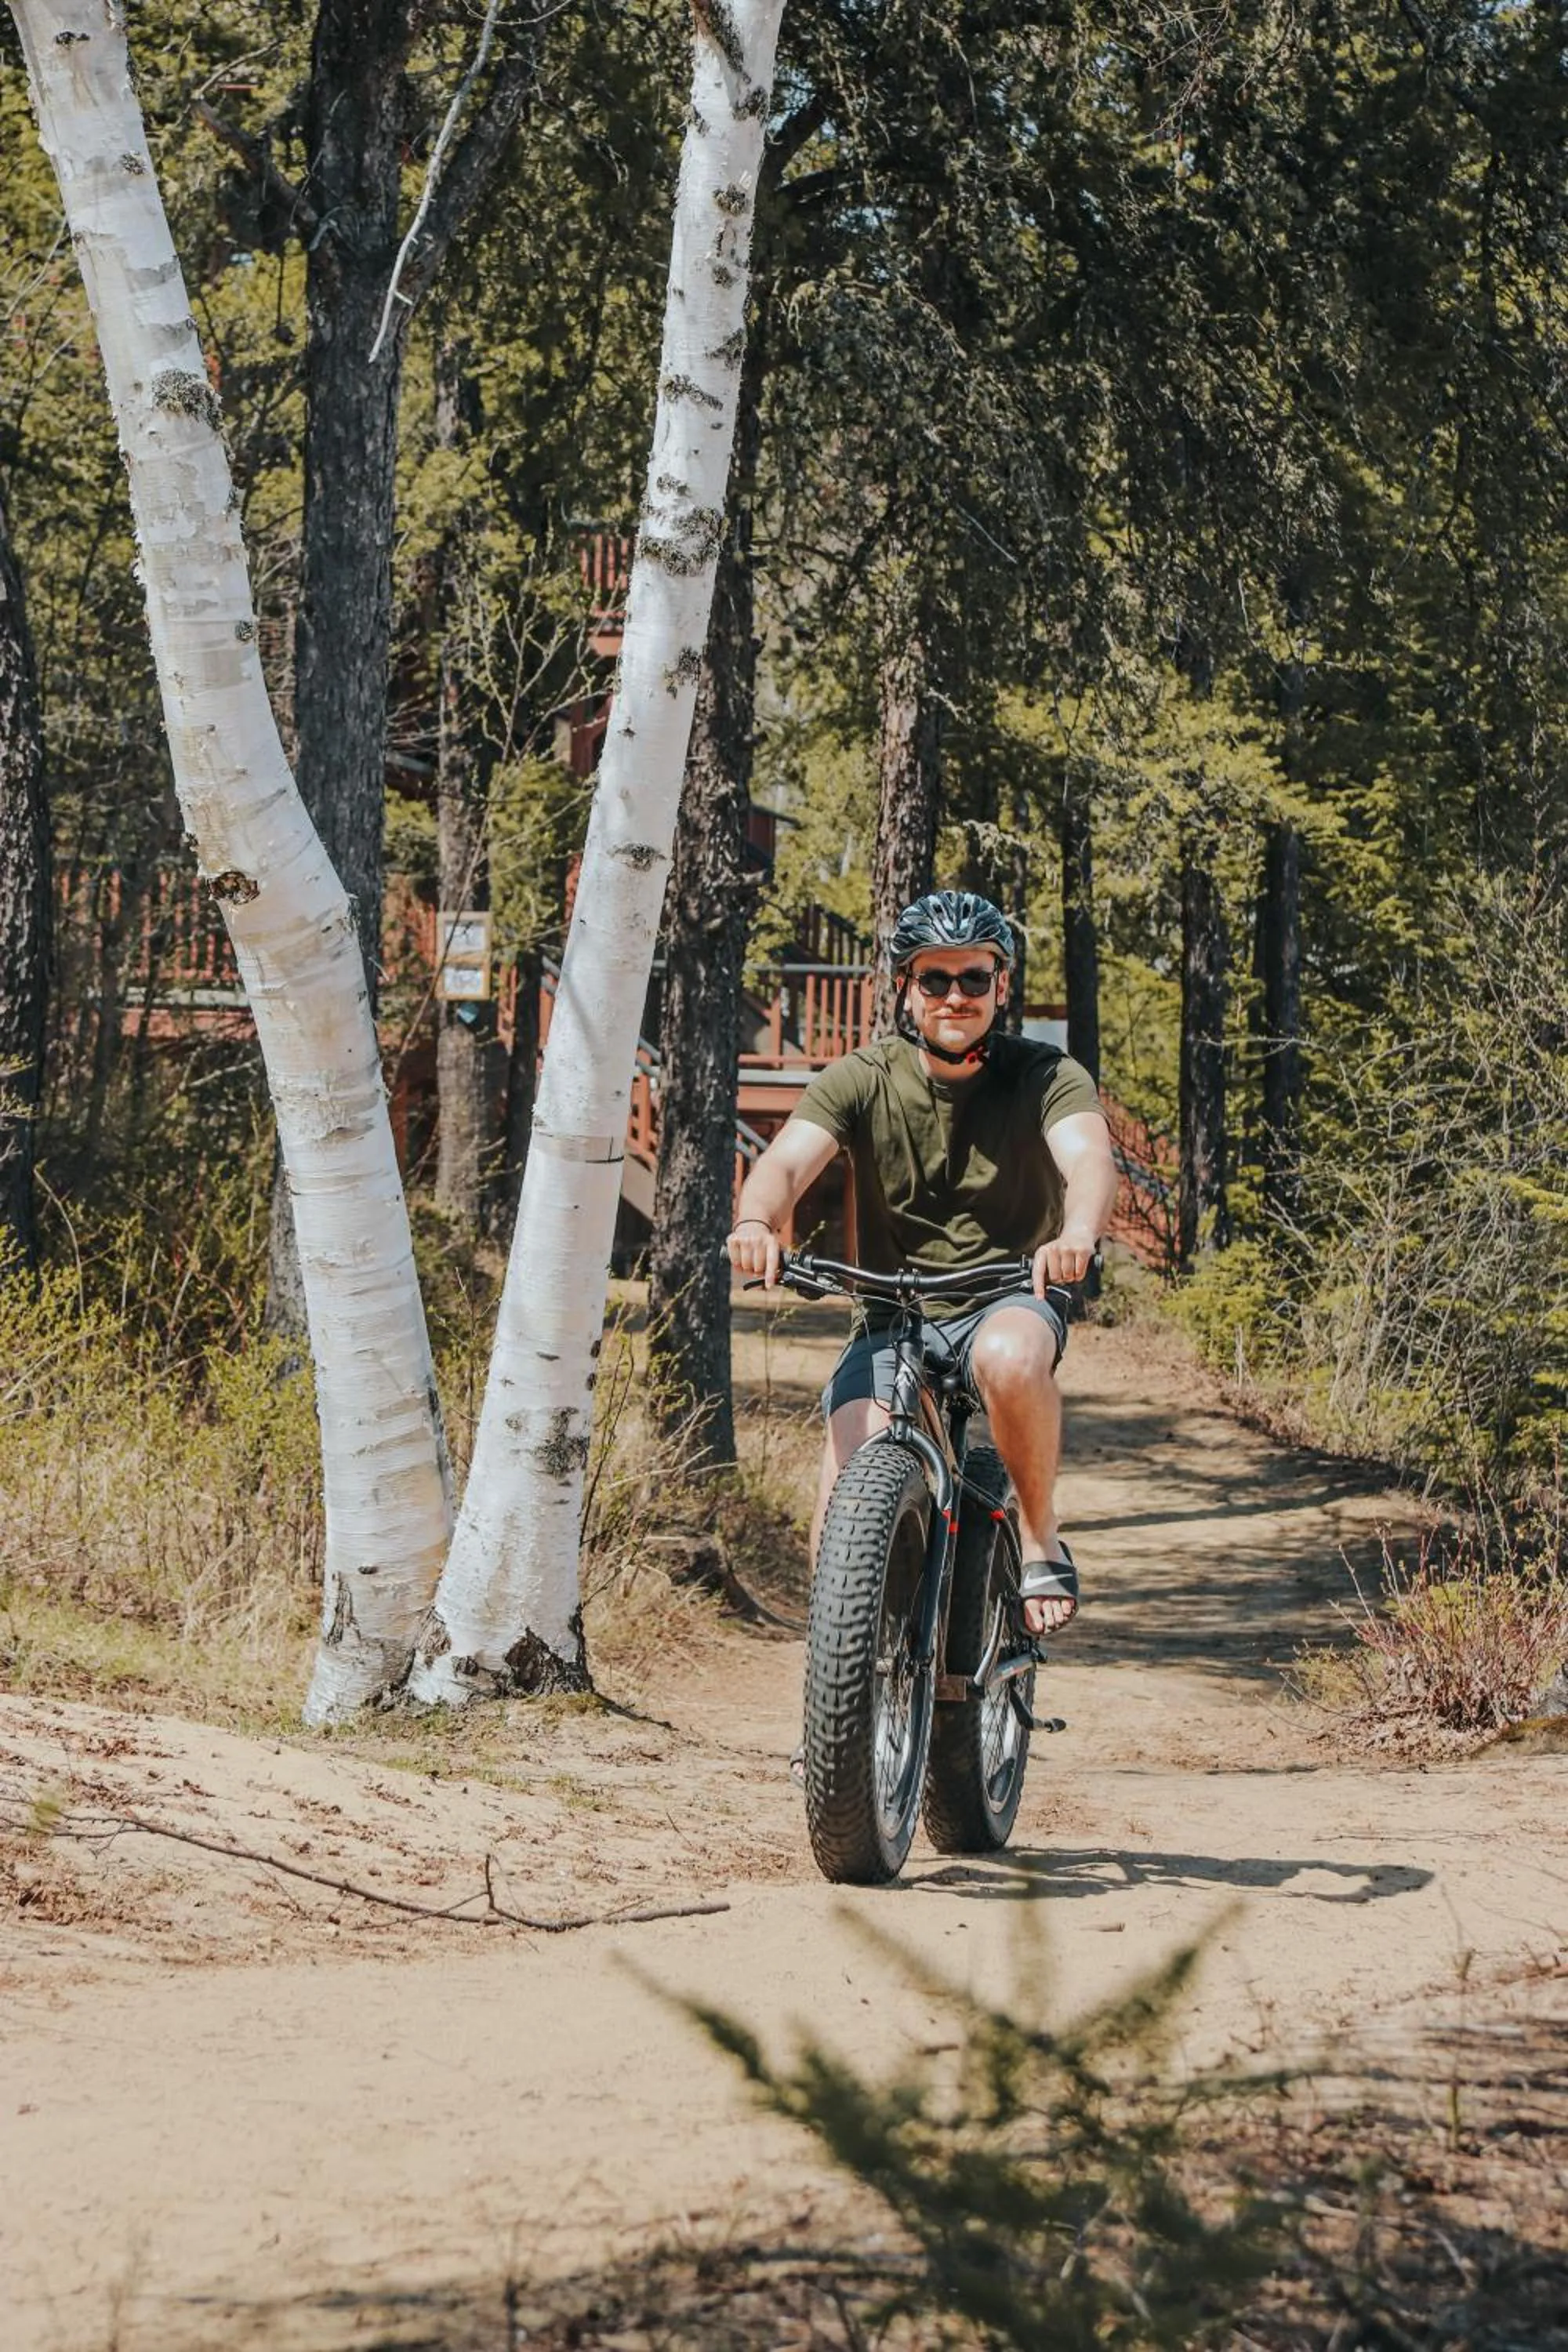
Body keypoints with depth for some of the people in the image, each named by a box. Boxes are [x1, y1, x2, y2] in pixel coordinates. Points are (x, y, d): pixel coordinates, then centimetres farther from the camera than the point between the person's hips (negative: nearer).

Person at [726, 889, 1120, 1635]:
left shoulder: (1045, 1078, -5)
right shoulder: (863, 1081, -2)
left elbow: (1089, 1160, -24)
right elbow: (788, 1159, -18)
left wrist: (1077, 1234, -48)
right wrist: (756, 1223, -42)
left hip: (1007, 1302, -1)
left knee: (1009, 1358, -37)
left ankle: (1041, 1539, -14)